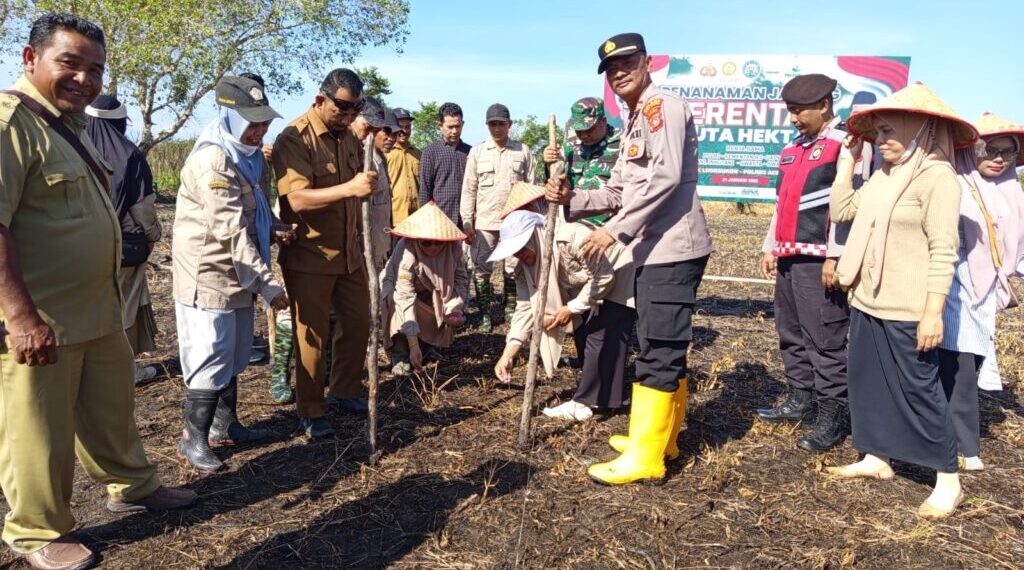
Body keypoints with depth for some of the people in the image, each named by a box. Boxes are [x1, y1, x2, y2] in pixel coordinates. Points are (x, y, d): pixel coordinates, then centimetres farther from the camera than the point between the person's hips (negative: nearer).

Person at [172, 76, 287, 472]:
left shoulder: (243, 155, 10)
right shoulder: (212, 160, -20)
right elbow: (232, 231, -25)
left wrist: (277, 228, 4)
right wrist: (269, 285, -25)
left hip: (236, 276, 9)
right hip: (208, 278, -9)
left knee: (232, 358, 18)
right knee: (210, 359, -2)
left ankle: (225, 425, 32)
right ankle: (194, 438, 14)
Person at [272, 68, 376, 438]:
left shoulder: (348, 137, 8)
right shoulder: (294, 138, -14)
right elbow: (296, 199, -27)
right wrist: (349, 188, -36)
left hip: (348, 252, 7)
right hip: (309, 255, -7)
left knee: (357, 322, 14)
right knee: (312, 335, 2)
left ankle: (344, 391, 33)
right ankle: (310, 411, 18)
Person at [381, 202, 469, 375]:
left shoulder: (453, 247, -24)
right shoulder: (405, 252, -37)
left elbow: (460, 278, -11)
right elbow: (405, 298, -40)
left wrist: (455, 309, -30)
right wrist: (413, 346, -43)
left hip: (432, 293, 4)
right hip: (396, 287, -4)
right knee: (399, 303, -35)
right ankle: (400, 358, -17)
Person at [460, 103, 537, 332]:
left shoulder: (523, 151, 5)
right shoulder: (477, 152, 6)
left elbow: (531, 187, 6)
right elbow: (469, 189, 5)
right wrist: (467, 222, -1)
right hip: (484, 222, 1)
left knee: (513, 270, 4)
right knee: (481, 270, 2)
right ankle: (485, 314, 14)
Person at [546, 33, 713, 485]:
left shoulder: (663, 105, -8)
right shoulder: (635, 122, 23)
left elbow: (665, 177, -21)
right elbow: (618, 192, 19)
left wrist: (616, 229, -21)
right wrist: (572, 200, 3)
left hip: (673, 247, -10)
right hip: (654, 248, 10)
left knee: (658, 350, -8)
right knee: (663, 347, 16)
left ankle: (645, 456, -3)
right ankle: (660, 436, 28)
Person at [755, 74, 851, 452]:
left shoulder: (846, 143, -8)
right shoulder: (793, 148, 19)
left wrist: (835, 256, -19)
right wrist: (771, 247, 19)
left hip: (818, 259, -9)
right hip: (789, 257, 9)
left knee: (825, 339, -4)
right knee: (790, 334, 15)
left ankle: (833, 415, 4)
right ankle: (800, 398, 28)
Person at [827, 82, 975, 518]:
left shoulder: (937, 177, -14)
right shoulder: (883, 176, 12)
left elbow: (943, 251, -18)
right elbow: (841, 212, 17)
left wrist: (933, 312, -21)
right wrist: (846, 162, 13)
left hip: (907, 311, -9)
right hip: (867, 302, 9)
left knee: (919, 389, -1)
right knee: (868, 382, 15)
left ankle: (948, 481, 12)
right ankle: (876, 458, 29)